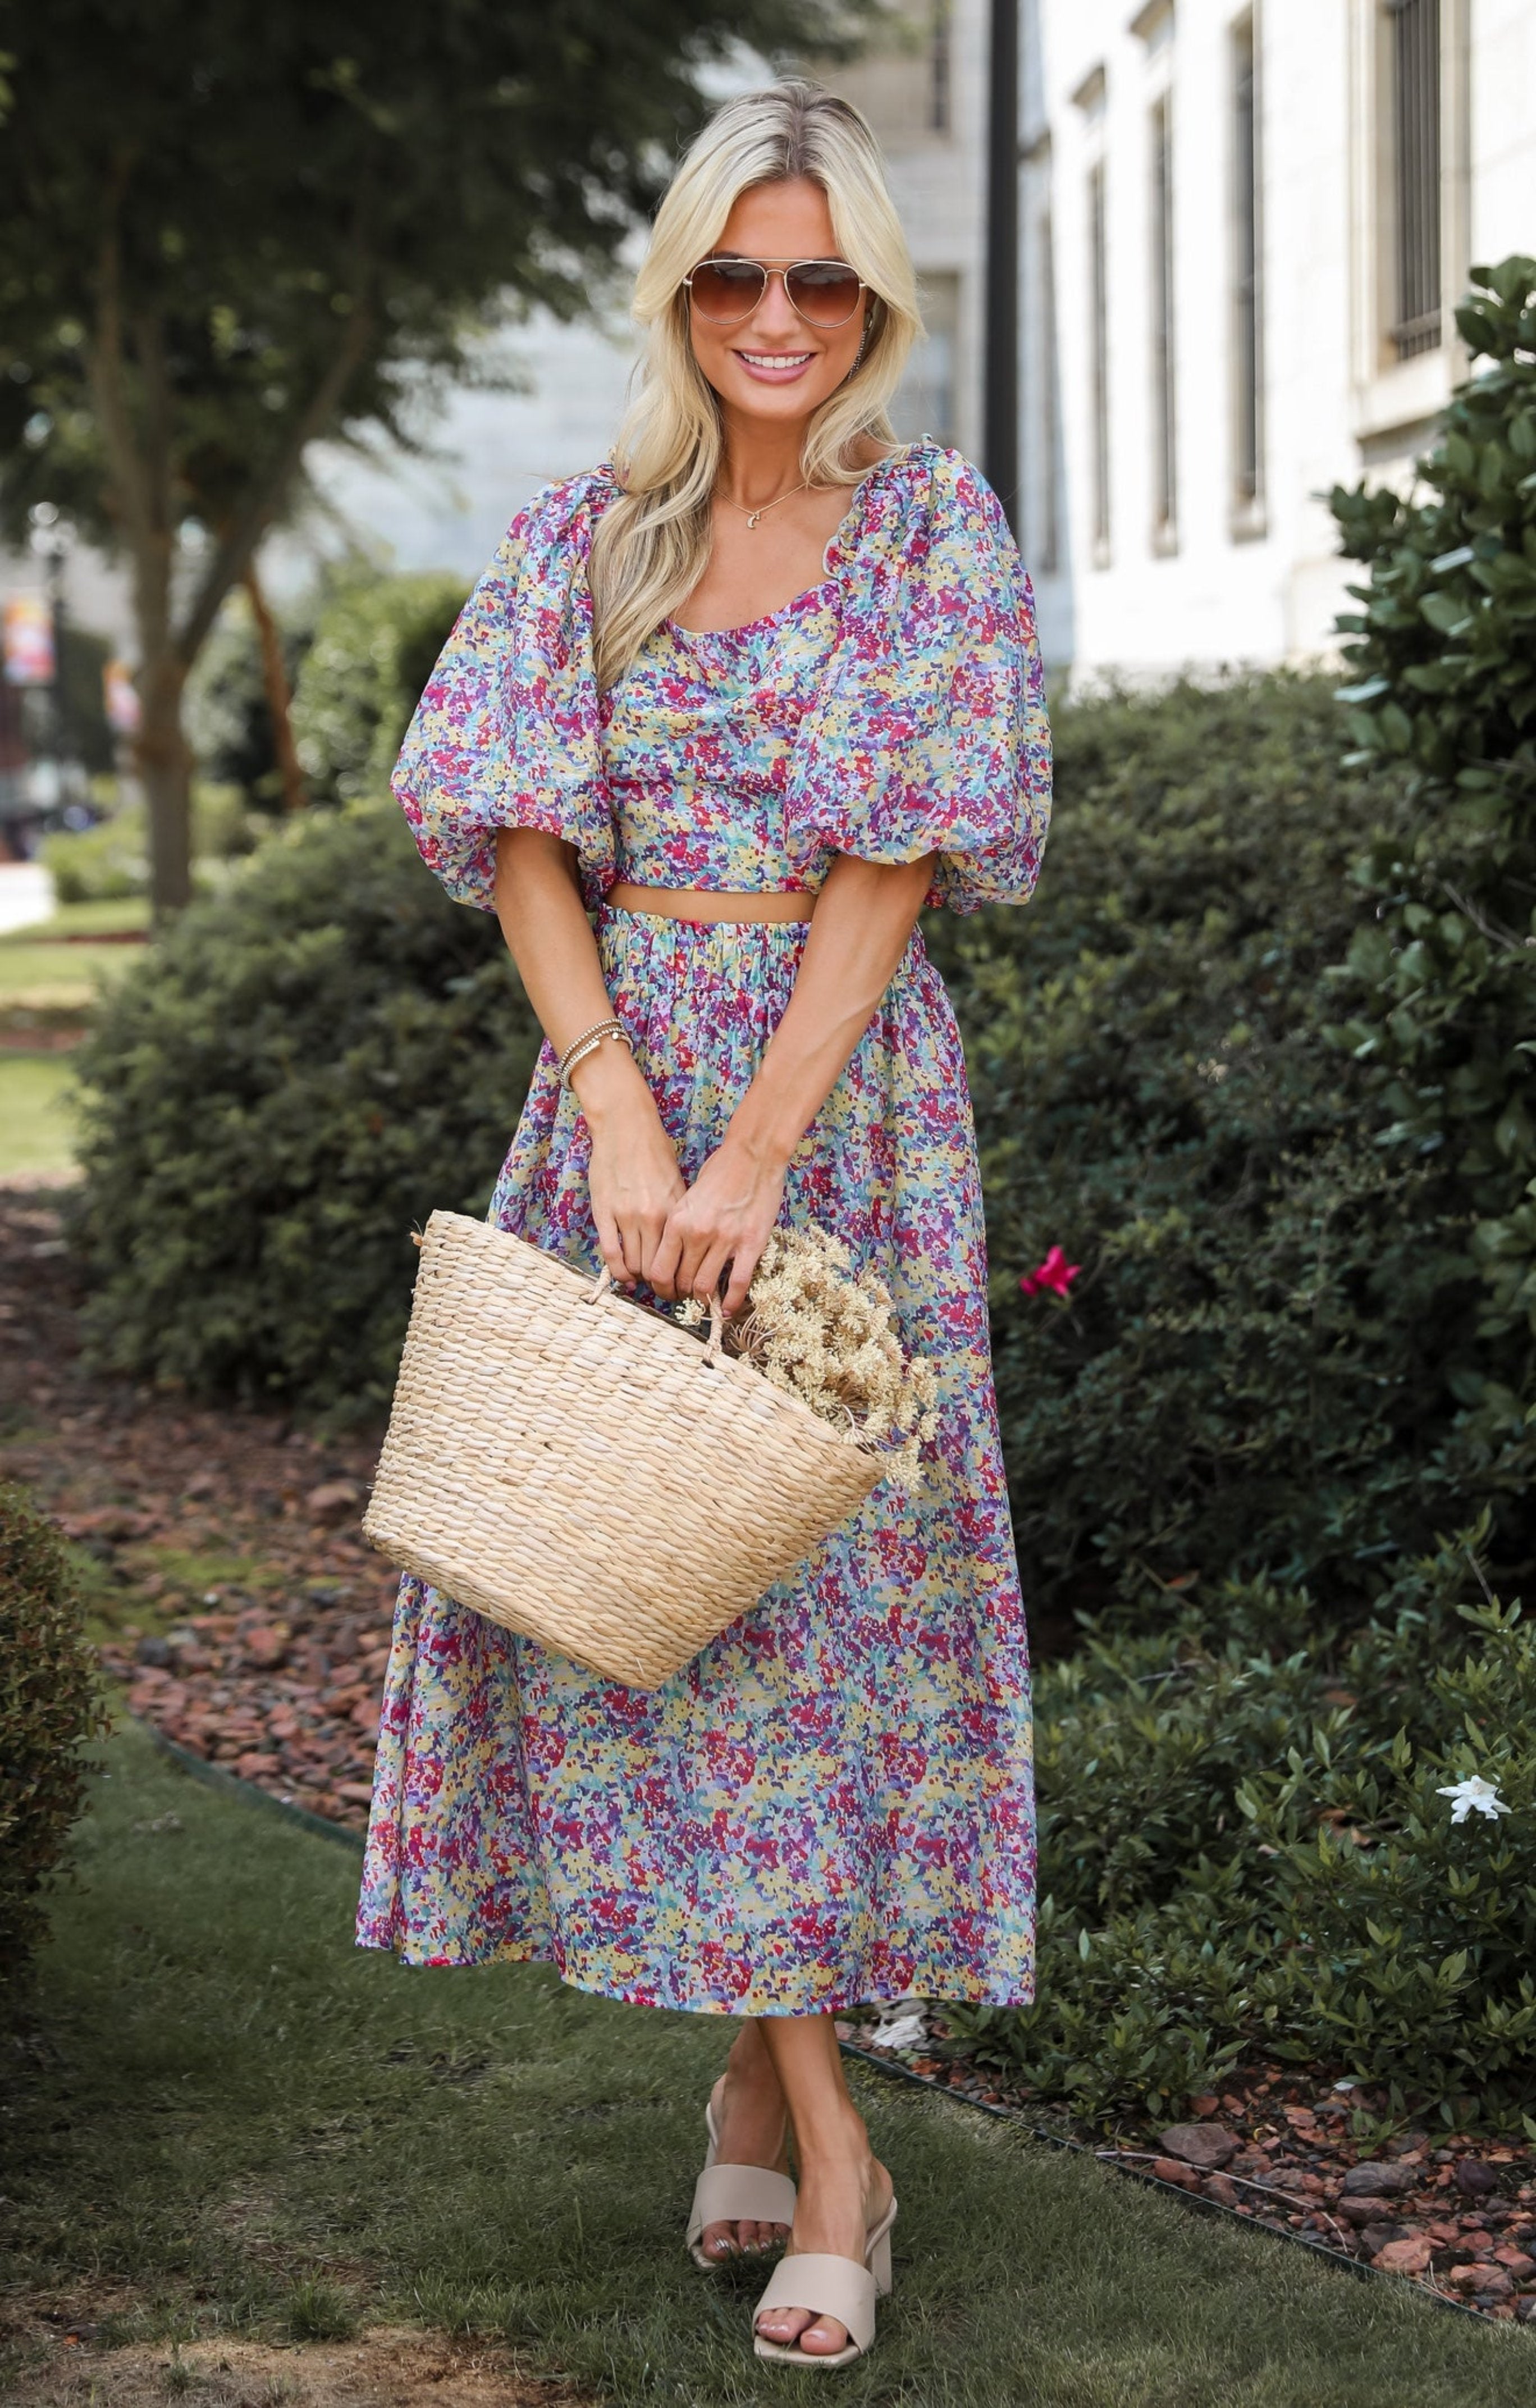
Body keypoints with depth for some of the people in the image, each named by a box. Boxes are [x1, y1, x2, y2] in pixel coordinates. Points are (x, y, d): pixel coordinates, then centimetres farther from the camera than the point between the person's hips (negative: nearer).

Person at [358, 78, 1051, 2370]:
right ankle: (812, 2138, 10)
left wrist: (755, 1157, -16)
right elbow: (523, 837, 0)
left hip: (849, 1087, -2)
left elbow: (894, 865, -8)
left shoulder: (934, 527, 0)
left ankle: (773, 2079, 7)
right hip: (621, 1072, 3)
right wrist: (618, 1110, -14)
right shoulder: (582, 536, 8)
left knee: (825, 1554, -3)